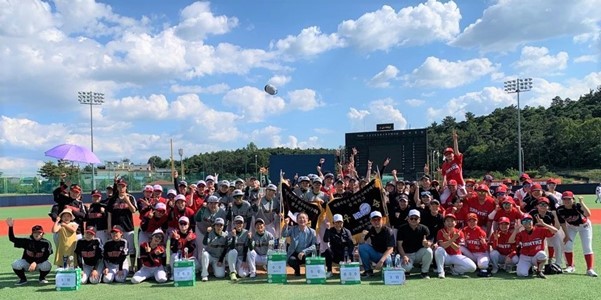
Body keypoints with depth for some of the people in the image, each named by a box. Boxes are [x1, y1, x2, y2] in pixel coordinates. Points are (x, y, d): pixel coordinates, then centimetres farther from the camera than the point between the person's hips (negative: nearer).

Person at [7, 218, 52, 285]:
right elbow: (12, 239, -10)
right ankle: (23, 279, 3)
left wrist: (35, 263, -35)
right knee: (15, 264, -26)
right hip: (27, 263, 2)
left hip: (39, 263, -2)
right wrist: (10, 227, -22)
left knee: (47, 265, -34)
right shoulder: (27, 241, -7)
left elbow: (45, 257, -20)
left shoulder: (46, 243, -14)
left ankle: (42, 278, 3)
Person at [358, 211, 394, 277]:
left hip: (385, 254, -4)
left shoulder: (388, 231, -16)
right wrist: (363, 236, -29)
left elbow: (390, 249, -23)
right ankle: (368, 270, -8)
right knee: (362, 247, -20)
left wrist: (381, 261, -37)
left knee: (388, 261, -38)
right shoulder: (370, 230, -3)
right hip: (375, 254, 4)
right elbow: (361, 243, -5)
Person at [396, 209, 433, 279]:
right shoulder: (402, 229, -5)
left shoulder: (424, 228, -2)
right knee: (406, 267, -32)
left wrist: (427, 244, -32)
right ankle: (406, 270, 10)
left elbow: (430, 243, -6)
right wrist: (404, 256, -22)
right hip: (407, 254, -2)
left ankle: (424, 272, -7)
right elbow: (399, 244, -8)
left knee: (429, 251, -29)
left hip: (419, 253, 2)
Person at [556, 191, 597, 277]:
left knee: (587, 248, -7)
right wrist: (566, 235, -11)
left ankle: (589, 269, -1)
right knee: (568, 245, -5)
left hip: (584, 226, -3)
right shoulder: (560, 210, -25)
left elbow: (588, 214, -52)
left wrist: (581, 203, -55)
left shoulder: (578, 206, -34)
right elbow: (563, 223, -12)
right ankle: (570, 266, 12)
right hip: (571, 227, 3)